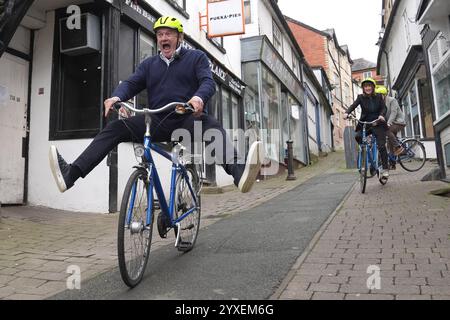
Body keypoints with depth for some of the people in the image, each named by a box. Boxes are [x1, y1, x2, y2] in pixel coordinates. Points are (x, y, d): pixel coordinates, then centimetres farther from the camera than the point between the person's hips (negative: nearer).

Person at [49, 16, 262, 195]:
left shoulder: (196, 57, 10)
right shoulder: (149, 64, 19)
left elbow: (208, 82, -8)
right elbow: (131, 83, 6)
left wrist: (199, 98, -33)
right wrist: (116, 97, -19)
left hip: (186, 121, -3)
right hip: (156, 123, 4)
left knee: (211, 125, -35)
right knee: (115, 128, -14)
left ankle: (239, 172, -56)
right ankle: (71, 173, -21)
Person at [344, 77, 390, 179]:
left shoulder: (378, 97, 4)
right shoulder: (361, 97, 2)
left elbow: (384, 108, -2)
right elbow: (353, 106, -12)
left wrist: (381, 115, -25)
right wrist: (347, 113, -32)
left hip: (378, 124, -1)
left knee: (381, 146, -10)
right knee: (358, 136, -29)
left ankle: (385, 169, -1)